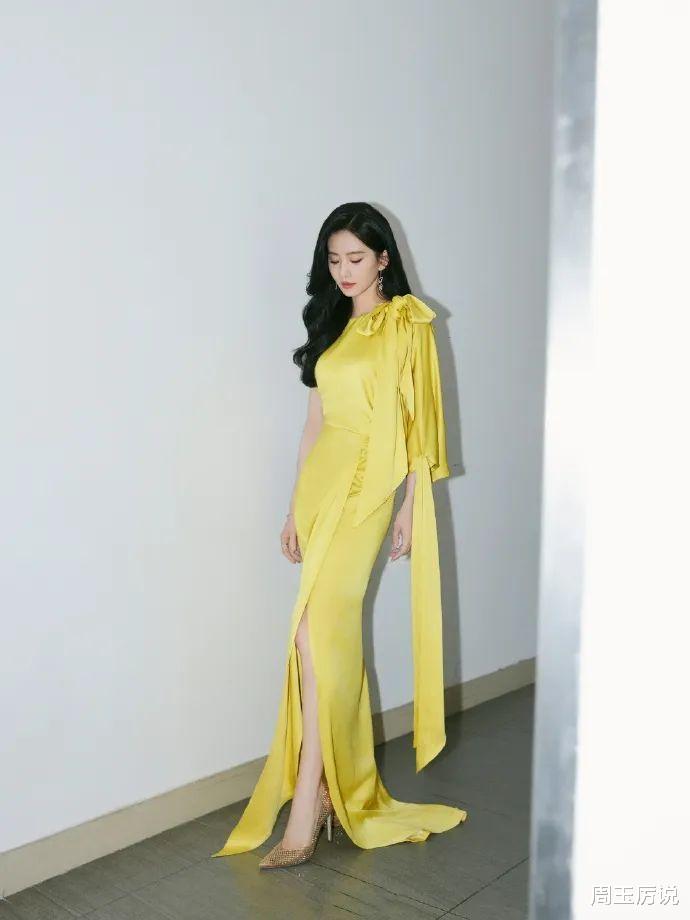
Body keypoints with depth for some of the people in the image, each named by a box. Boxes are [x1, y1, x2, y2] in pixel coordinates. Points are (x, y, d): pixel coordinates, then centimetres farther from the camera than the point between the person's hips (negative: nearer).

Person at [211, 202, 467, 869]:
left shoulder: (408, 324, 0)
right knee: (333, 633, 7)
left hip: (368, 485, -6)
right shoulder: (331, 325, 17)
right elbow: (316, 418, 16)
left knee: (316, 631, -14)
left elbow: (420, 419, -4)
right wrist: (295, 505, 14)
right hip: (321, 479, 6)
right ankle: (342, 783, 21)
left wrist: (412, 504, -9)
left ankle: (305, 817, -8)